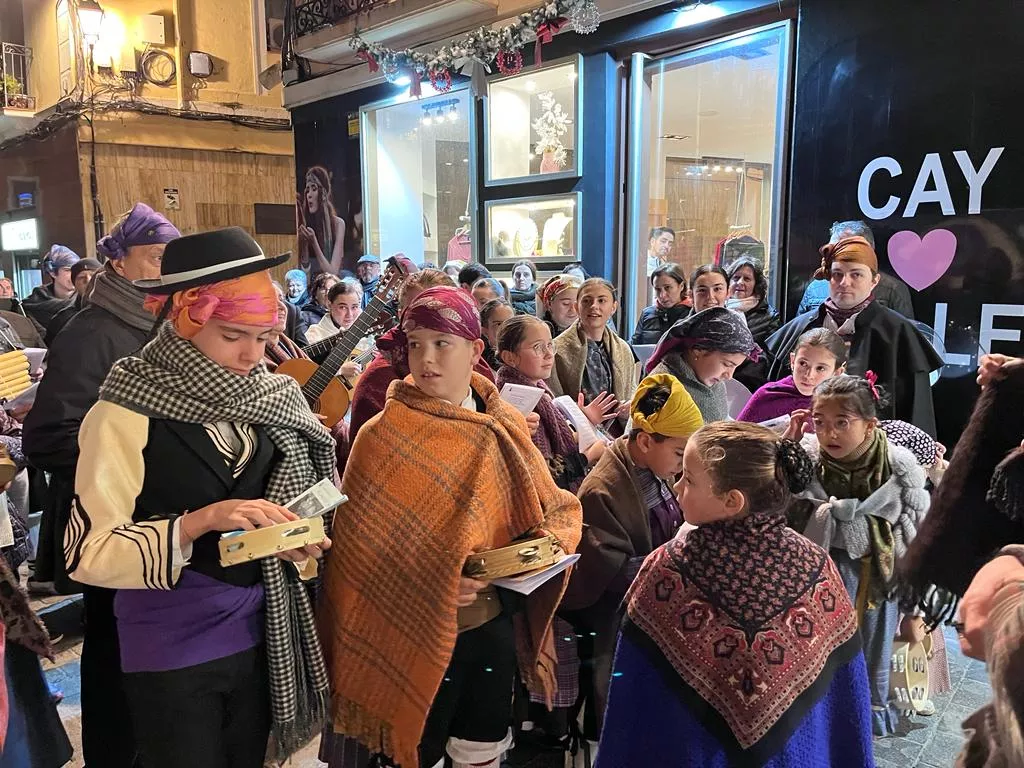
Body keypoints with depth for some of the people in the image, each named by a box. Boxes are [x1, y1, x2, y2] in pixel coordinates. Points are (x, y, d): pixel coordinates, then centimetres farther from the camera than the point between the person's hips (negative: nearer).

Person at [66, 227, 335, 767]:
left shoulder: (269, 400, -1)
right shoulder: (125, 415, -16)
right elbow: (89, 553, -17)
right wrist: (201, 520, -29)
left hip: (258, 636, 5)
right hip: (171, 650, -4)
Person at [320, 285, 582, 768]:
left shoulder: (505, 429, -2)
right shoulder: (382, 437, -14)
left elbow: (557, 508, 3)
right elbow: (359, 550, -12)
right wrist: (428, 582, -24)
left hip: (494, 624, 4)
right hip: (418, 633, -4)